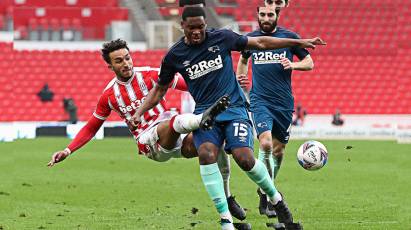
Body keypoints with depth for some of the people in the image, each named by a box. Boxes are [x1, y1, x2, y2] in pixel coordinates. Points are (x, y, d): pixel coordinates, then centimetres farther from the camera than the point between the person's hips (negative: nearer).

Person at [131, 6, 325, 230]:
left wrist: (299, 42, 9)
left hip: (234, 107, -1)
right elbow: (159, 89, 16)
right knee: (206, 154, -28)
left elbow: (259, 43, 8)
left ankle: (276, 200, 7)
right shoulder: (174, 56, 3)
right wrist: (139, 113, 3)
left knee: (244, 158, -22)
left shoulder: (221, 38, 0)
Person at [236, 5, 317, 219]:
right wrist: (240, 77, 7)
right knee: (265, 143, -22)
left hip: (284, 103, 1)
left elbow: (309, 63, 7)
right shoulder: (250, 38, 4)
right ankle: (266, 192, -10)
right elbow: (243, 58, 25)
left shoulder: (289, 37, 0)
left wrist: (293, 65, -13)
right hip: (260, 100, -1)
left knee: (278, 151, 10)